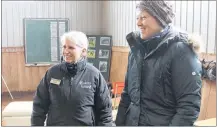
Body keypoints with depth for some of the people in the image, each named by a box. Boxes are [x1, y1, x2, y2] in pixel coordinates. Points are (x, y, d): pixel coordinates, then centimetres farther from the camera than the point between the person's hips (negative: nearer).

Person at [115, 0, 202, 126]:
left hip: (163, 123, -6)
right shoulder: (137, 48, 4)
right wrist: (119, 123, 8)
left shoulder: (181, 51, -15)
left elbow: (190, 105, -19)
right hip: (132, 122, 6)